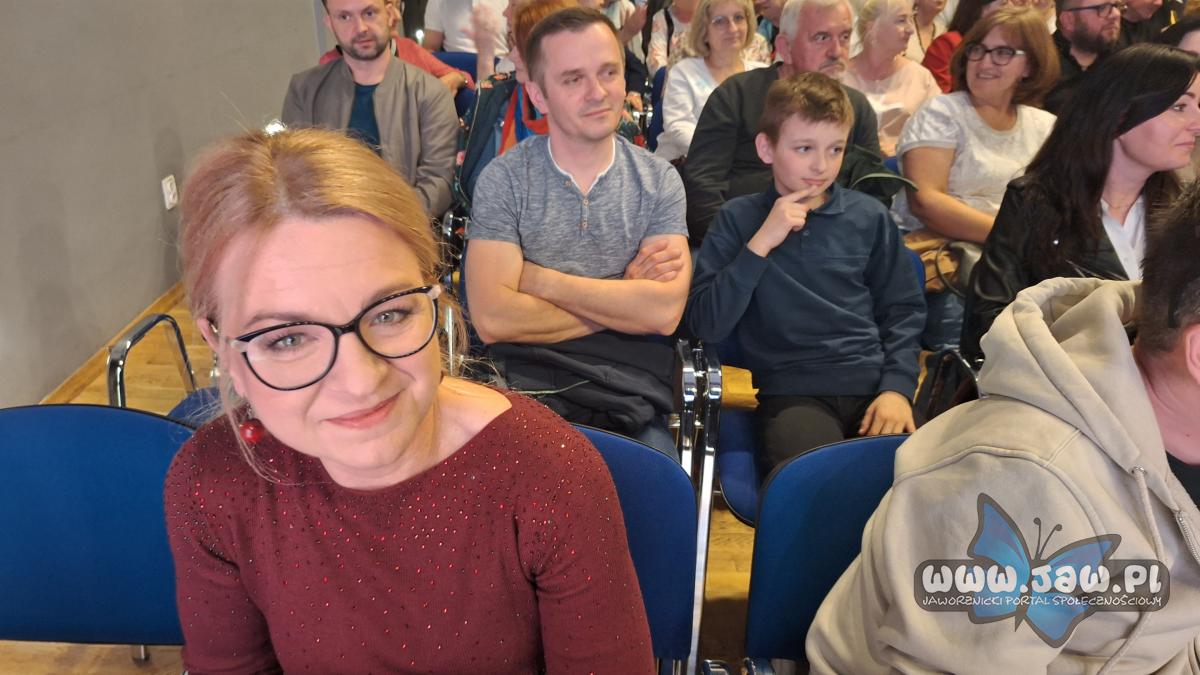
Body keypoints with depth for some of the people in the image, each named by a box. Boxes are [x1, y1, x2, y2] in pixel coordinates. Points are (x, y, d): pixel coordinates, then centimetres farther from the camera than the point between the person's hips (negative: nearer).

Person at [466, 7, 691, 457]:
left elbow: (665, 312, -10)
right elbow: (492, 319, -12)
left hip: (632, 405, 2)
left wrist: (539, 279, -10)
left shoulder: (660, 181, 3)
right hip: (526, 396, -1)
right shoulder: (503, 179, -1)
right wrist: (623, 301, -7)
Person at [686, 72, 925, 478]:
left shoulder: (869, 217, 12)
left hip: (874, 383, 3)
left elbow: (904, 310, 15)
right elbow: (706, 326, -4)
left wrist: (897, 386, -1)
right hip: (792, 392, -3)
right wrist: (760, 244, -11)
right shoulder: (739, 218, 6)